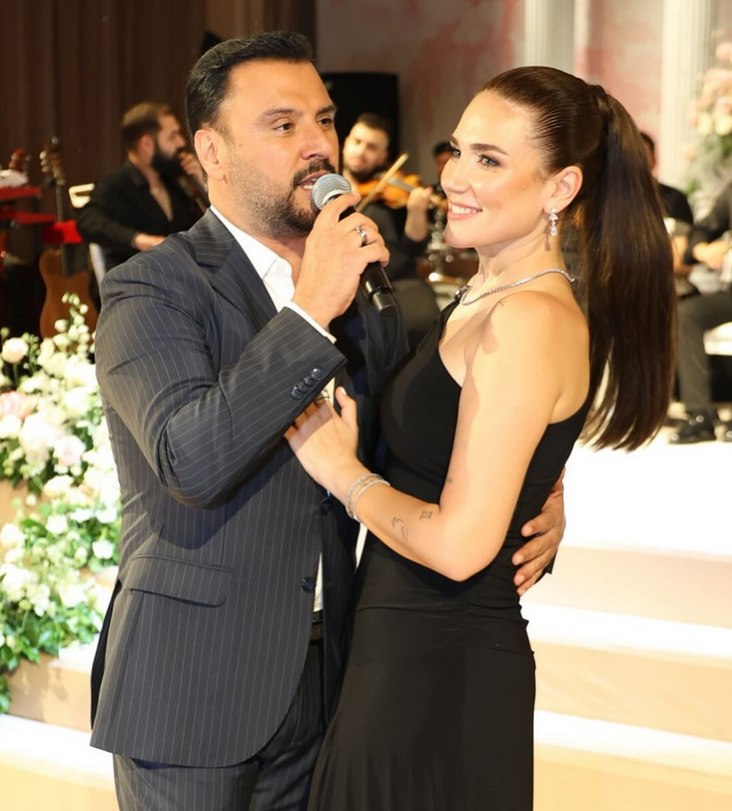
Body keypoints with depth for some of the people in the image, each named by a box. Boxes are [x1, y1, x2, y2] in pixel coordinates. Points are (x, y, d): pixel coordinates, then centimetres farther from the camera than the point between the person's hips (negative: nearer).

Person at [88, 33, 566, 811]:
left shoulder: (354, 288, 8)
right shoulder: (149, 291, -12)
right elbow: (190, 459, -28)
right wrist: (311, 310, -28)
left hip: (317, 682, 6)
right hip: (191, 686, -6)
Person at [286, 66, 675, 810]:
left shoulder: (527, 321, -21)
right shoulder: (484, 297, 8)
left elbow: (460, 543, -24)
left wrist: (339, 471, -10)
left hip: (440, 670, -9)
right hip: (415, 648, 9)